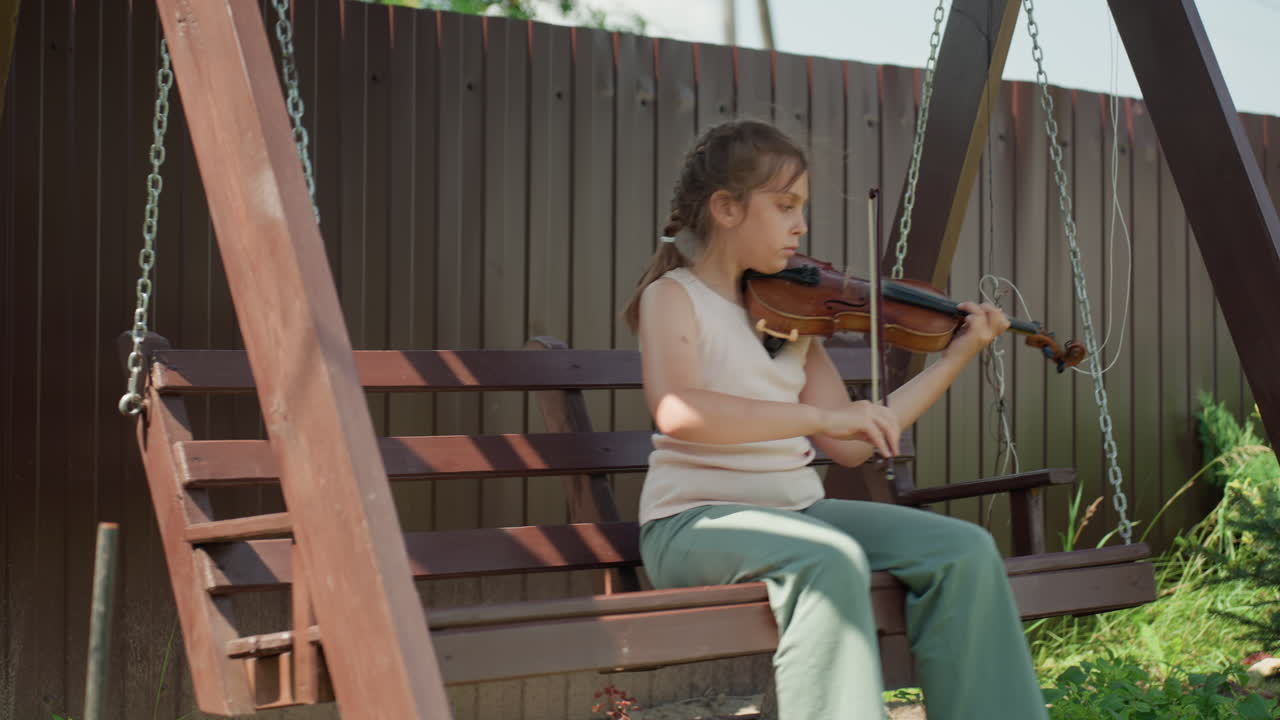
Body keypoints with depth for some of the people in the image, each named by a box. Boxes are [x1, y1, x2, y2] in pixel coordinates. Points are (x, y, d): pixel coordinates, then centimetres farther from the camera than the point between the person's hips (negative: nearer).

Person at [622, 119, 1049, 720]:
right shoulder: (674, 295, -6)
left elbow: (849, 445, 10)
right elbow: (677, 411, -27)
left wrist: (957, 356, 8)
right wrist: (820, 414, -34)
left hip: (797, 509, 7)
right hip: (696, 522, -7)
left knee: (964, 551, -10)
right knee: (831, 559, -36)